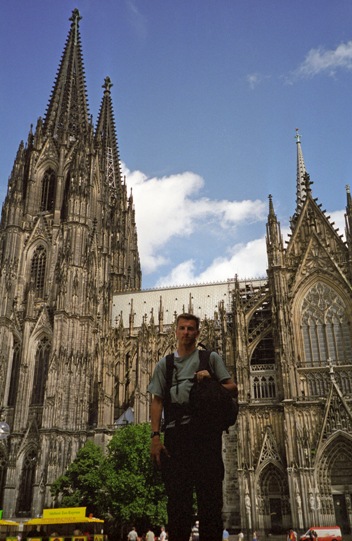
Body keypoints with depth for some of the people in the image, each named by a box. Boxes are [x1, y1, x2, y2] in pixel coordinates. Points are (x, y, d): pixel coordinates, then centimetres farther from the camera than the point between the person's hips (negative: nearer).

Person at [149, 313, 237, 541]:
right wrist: (155, 436, 0)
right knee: (177, 494, 2)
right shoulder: (164, 364, 20)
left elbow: (233, 389, 8)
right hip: (175, 432, 2)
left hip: (206, 430, -2)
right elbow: (158, 401, 12)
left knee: (210, 492, -4)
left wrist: (210, 383, -11)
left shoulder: (211, 358, 15)